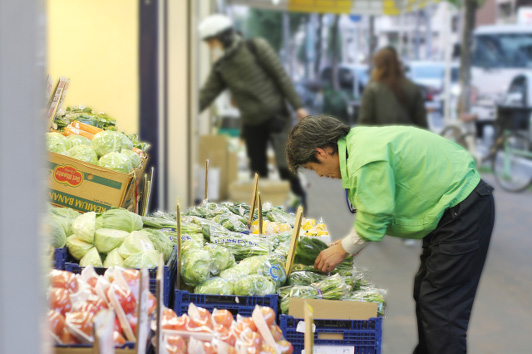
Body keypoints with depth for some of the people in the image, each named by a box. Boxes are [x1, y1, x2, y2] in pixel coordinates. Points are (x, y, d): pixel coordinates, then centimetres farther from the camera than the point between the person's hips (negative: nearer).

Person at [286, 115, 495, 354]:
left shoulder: (365, 159, -24)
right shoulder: (358, 139, 8)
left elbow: (374, 218, -19)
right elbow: (378, 207, 15)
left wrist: (342, 250, -4)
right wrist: (349, 242, 10)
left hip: (463, 212, -11)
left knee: (440, 304, -9)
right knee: (424, 294, 17)